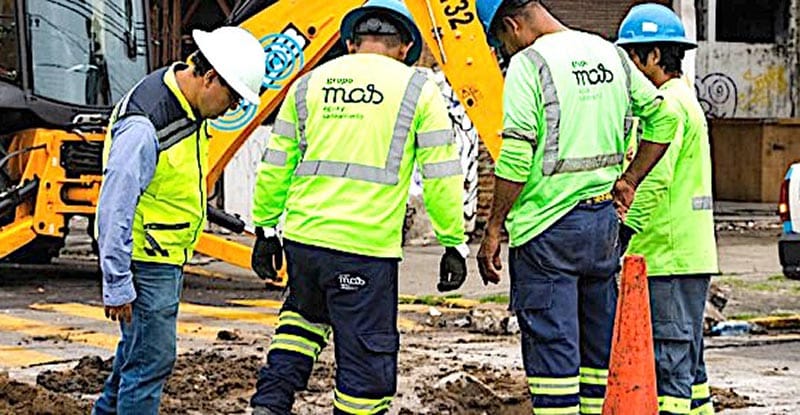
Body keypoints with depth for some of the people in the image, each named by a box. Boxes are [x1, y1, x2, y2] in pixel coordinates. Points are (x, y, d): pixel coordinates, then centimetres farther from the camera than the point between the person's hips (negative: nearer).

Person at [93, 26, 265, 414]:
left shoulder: (189, 104, 2)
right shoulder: (144, 126, -28)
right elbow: (114, 208, -27)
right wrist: (117, 284, -24)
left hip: (168, 254, 10)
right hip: (144, 258, -10)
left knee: (138, 347, 22)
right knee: (152, 358, -6)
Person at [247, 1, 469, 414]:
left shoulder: (310, 84, 12)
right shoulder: (417, 90, 3)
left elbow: (274, 166, 14)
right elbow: (442, 176, 0)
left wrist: (265, 229, 23)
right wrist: (454, 243, 6)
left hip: (302, 235, 4)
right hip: (365, 245, -4)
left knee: (304, 317, 28)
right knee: (367, 352, 5)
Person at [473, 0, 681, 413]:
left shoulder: (528, 64, -11)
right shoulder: (610, 54, 10)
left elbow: (516, 156, -17)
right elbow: (664, 117, 15)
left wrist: (493, 230, -11)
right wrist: (628, 181, 18)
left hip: (548, 225, -7)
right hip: (603, 219, 7)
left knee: (550, 345, -4)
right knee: (599, 341, 14)